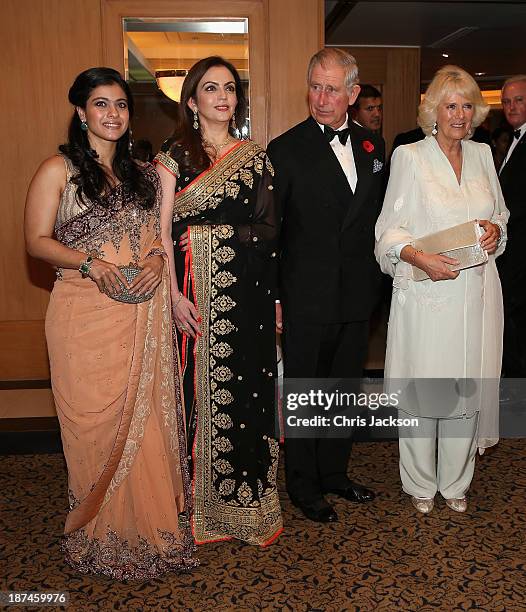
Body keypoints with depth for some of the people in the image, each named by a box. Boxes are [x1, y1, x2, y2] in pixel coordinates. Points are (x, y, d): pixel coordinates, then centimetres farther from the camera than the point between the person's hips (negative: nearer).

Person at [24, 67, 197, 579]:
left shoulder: (141, 173, 16)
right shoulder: (58, 170, 0)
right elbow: (37, 241, -4)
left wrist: (157, 259, -4)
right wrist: (90, 263, -19)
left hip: (144, 312, 5)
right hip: (87, 313, -4)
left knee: (147, 417, 7)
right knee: (97, 421, 2)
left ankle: (150, 526, 23)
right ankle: (103, 534, 20)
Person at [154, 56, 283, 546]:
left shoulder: (255, 157, 11)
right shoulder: (175, 156, 3)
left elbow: (271, 227, 6)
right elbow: (162, 232, -4)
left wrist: (221, 231, -8)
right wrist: (175, 295, -14)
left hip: (249, 291, 2)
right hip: (197, 290, -2)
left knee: (249, 390, 6)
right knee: (203, 388, 4)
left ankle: (250, 496, 21)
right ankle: (205, 504, 20)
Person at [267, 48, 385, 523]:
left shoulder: (372, 145, 7)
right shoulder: (287, 149, -8)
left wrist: (375, 279, 8)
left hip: (358, 297, 5)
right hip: (306, 300, -5)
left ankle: (335, 473, 35)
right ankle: (304, 486, 25)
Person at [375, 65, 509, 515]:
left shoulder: (482, 154, 11)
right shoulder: (409, 156, -3)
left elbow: (500, 213, 21)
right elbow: (389, 228, -5)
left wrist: (495, 229, -1)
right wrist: (418, 257, -22)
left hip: (476, 292, 5)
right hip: (426, 291, -4)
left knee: (467, 387, 10)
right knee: (422, 389, 2)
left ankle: (456, 482, 28)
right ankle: (421, 485, 22)